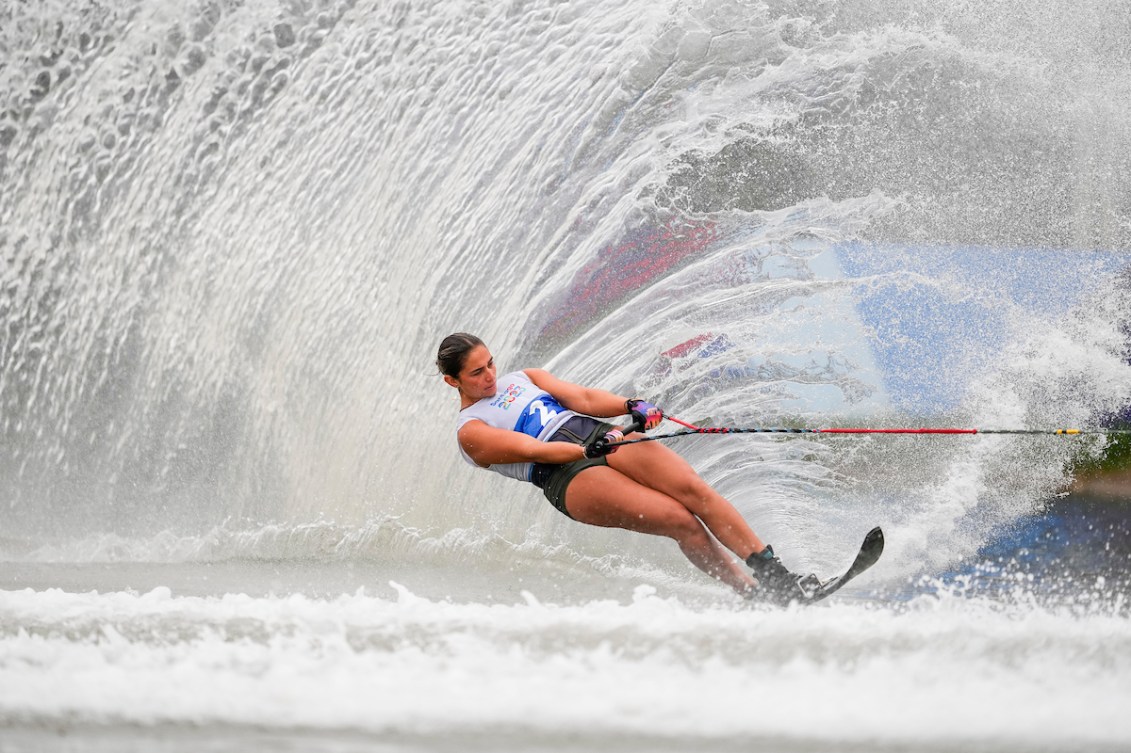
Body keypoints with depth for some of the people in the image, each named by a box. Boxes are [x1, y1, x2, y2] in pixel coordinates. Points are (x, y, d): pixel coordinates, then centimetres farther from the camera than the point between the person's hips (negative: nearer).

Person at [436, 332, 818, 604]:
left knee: (693, 488, -20)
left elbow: (582, 399, 11)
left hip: (604, 437, 6)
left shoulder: (523, 379, 24)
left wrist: (630, 406, -8)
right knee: (680, 520, -22)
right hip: (569, 477, -6)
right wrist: (588, 450, -25)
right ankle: (761, 595, -19)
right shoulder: (471, 432, 6)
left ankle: (775, 573, -23)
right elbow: (528, 450, -10)